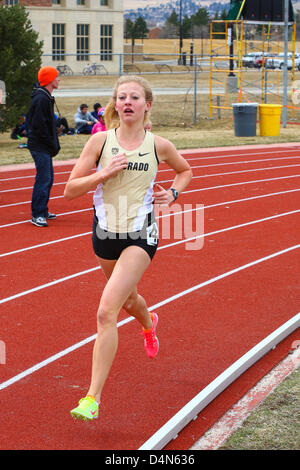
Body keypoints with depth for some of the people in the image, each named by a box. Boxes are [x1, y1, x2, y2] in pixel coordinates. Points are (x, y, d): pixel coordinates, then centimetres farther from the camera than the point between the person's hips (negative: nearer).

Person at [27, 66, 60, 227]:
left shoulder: (46, 97, 17)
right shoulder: (41, 99, -16)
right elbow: (39, 126, -21)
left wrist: (54, 144, 13)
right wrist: (53, 145, -16)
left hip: (44, 147, 11)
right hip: (40, 147, -11)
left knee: (47, 179, 15)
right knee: (43, 179, -11)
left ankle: (42, 210, 23)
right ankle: (37, 215, -9)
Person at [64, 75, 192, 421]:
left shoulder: (159, 146, -4)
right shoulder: (100, 141, -6)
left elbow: (185, 170, 18)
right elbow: (70, 190, -6)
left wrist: (173, 192, -1)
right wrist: (104, 173, -20)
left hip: (141, 236, -3)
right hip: (105, 232, 3)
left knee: (107, 311, -17)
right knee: (127, 299, 27)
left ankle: (93, 397, -13)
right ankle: (149, 324, 66)